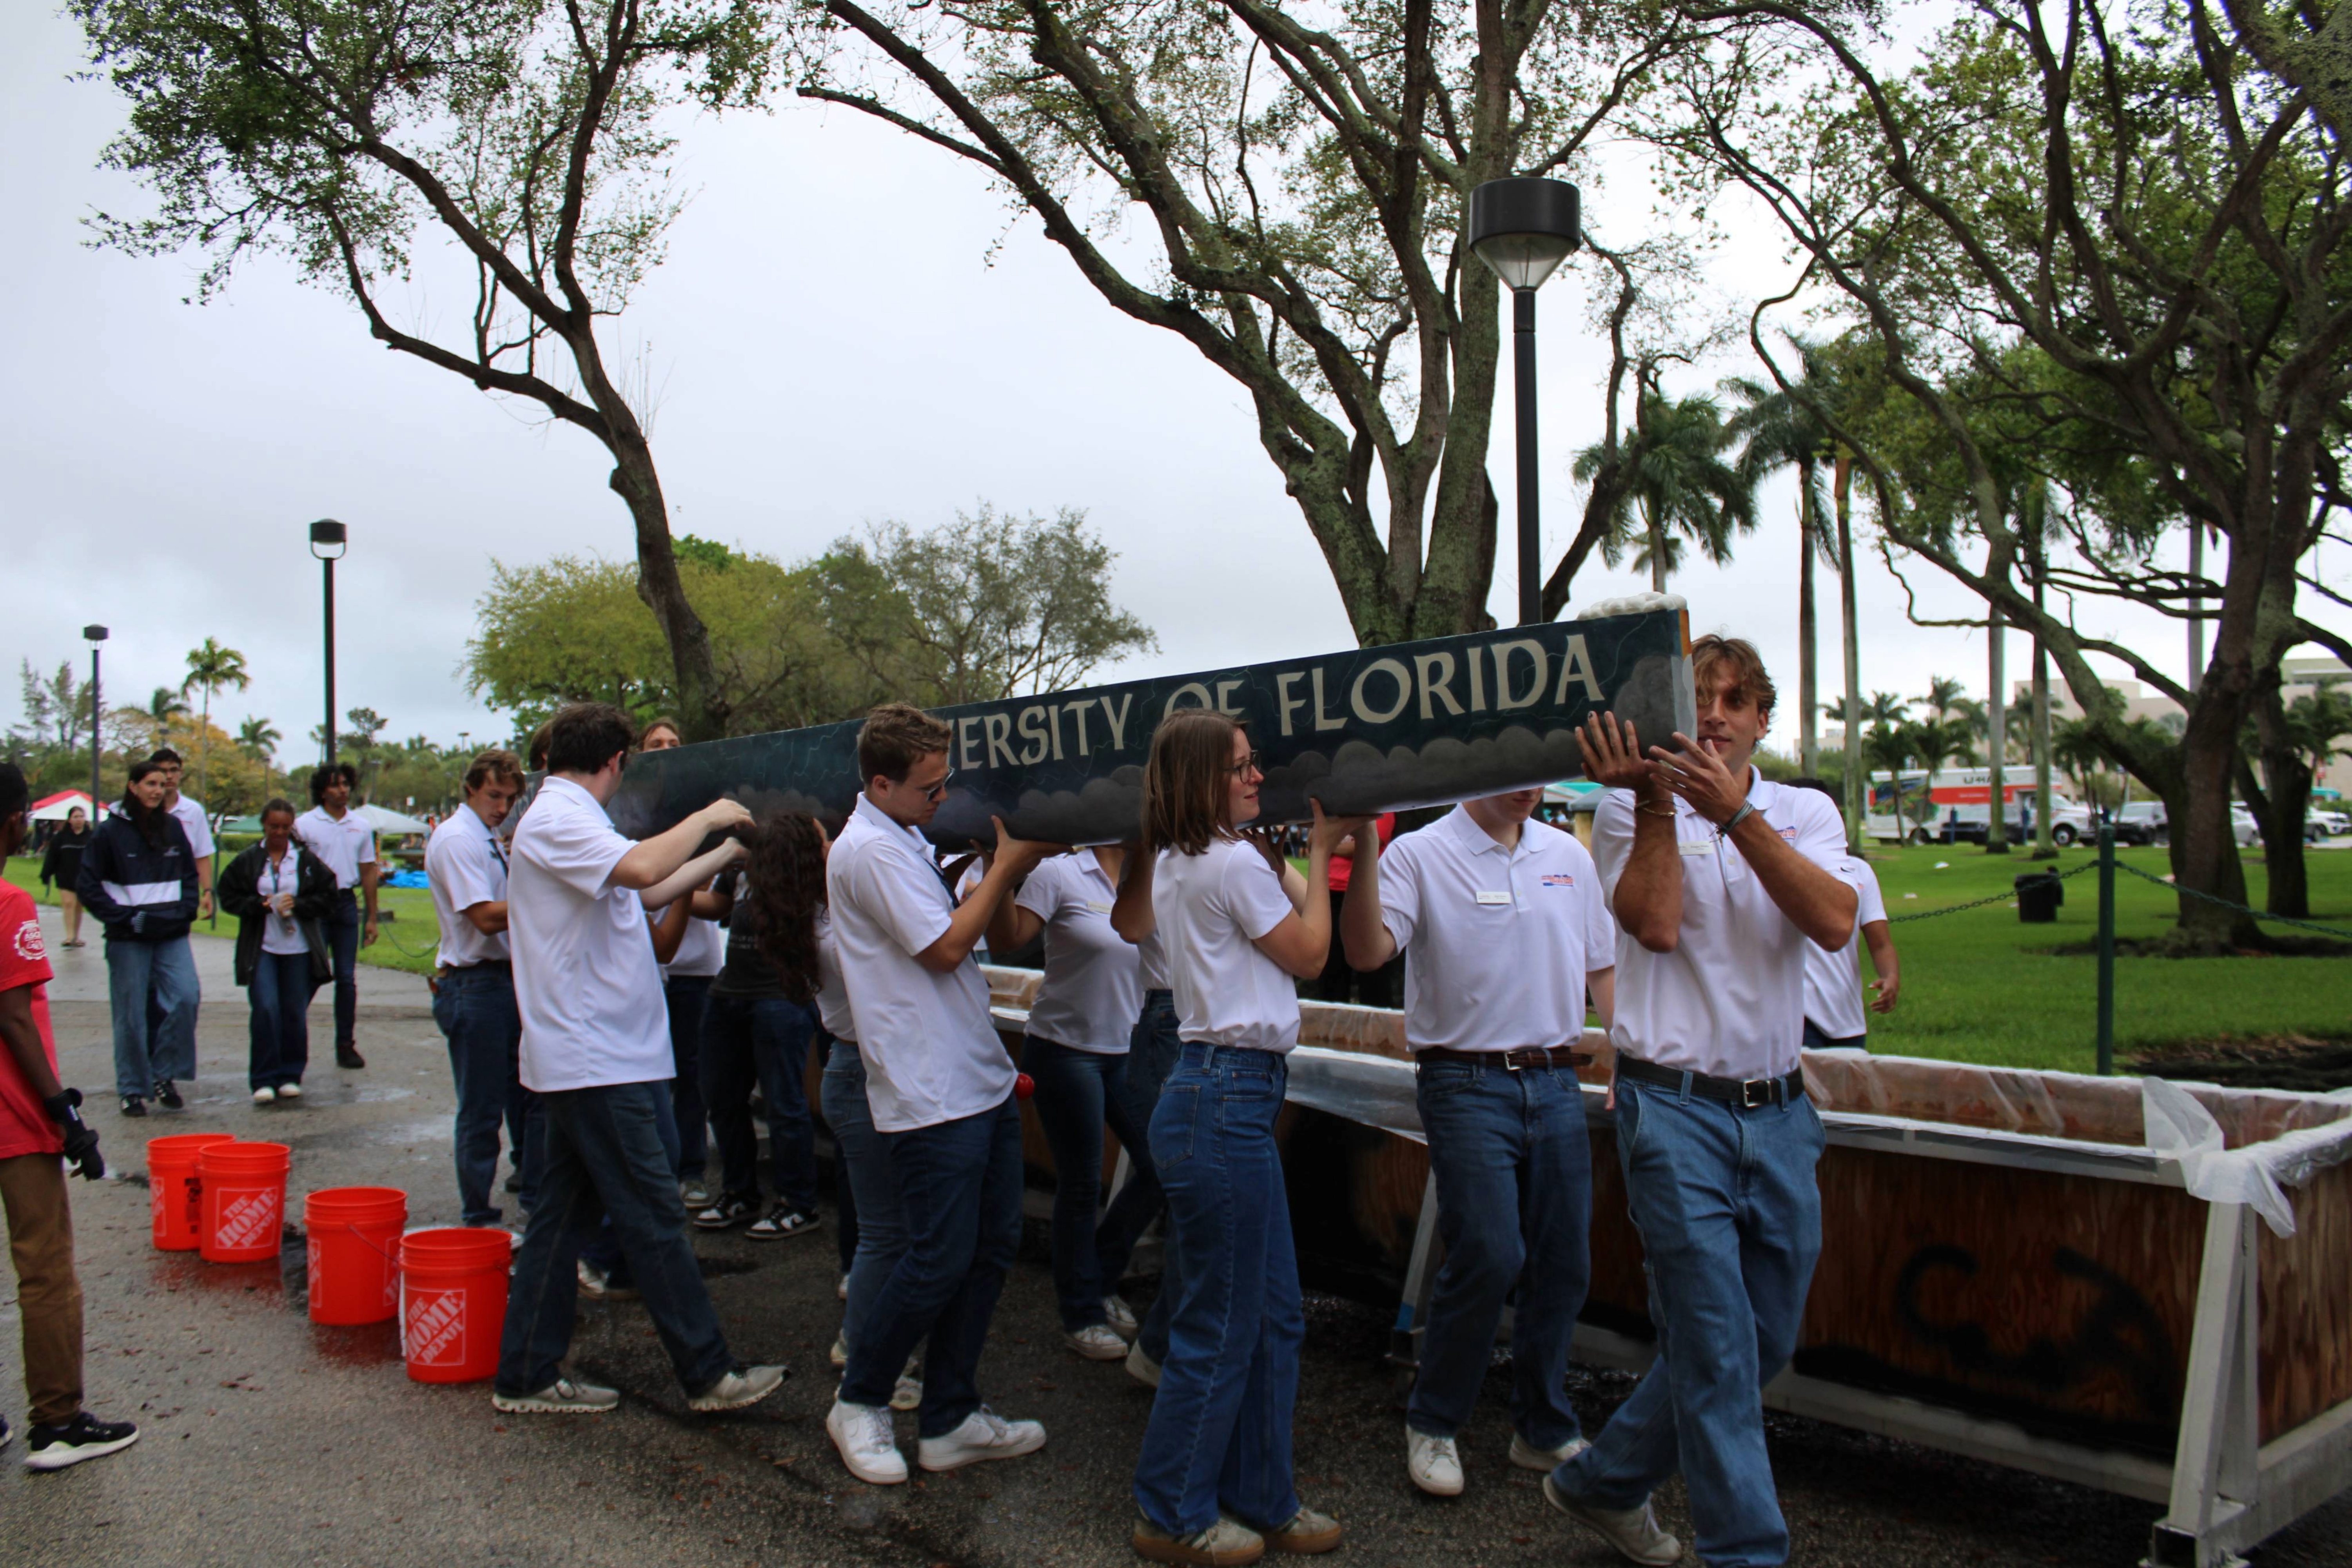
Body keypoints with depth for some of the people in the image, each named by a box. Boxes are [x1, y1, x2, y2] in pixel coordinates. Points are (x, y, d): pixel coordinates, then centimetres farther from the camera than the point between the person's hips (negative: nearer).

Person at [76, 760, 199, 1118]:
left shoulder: (173, 827, 9)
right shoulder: (110, 831, -3)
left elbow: (190, 874, 18)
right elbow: (89, 885, -3)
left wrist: (186, 910, 4)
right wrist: (121, 917, -9)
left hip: (172, 934, 3)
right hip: (129, 939, -3)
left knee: (186, 998, -12)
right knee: (131, 1014, 2)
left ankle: (165, 1074, 3)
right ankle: (133, 1089, 14)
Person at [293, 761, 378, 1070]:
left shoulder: (361, 826, 10)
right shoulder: (305, 824, -2)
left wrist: (372, 918, 10)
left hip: (346, 903, 3)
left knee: (347, 978, 6)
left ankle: (346, 1045, 12)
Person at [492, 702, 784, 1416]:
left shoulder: (563, 818, 18)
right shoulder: (556, 820, -15)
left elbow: (648, 893, 25)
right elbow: (642, 868, -33)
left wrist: (730, 851, 28)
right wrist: (707, 817, -17)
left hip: (580, 1061, 11)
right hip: (595, 1062, -11)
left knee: (565, 1215, 14)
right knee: (654, 1219, -4)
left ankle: (526, 1376, 21)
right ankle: (709, 1375, 5)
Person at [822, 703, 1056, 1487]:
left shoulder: (904, 840, 17)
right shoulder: (870, 849, -15)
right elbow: (945, 949, -17)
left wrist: (1005, 866, 11)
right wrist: (1006, 866, -9)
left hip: (979, 1080, 10)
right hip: (930, 1093, -10)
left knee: (992, 1246, 11)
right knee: (941, 1262, -2)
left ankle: (951, 1420, 22)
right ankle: (859, 1402, 20)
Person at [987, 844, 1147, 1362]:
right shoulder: (1060, 875, -10)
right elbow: (1007, 938, -18)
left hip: (1127, 1052, 6)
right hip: (1065, 1049, -6)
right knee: (1082, 1184, 4)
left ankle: (1101, 1280, 28)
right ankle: (1082, 1315, 23)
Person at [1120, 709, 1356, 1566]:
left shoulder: (1177, 864, 14)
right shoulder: (1235, 864, -15)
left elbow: (1283, 911, 20)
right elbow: (1310, 954, -4)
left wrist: (1320, 847, 18)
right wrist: (1322, 850, 5)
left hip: (1220, 1091, 10)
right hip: (1227, 1100, -10)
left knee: (1274, 1316, 17)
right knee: (1220, 1325, 3)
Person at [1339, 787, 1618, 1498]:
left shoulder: (1569, 856, 12)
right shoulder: (1420, 855, -5)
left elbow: (1603, 965, 18)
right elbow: (1367, 951, -18)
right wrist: (1364, 846, -26)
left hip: (1557, 1081, 5)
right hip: (1468, 1085, -5)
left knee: (1565, 1262, 8)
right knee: (1490, 1257, -10)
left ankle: (1546, 1430, 26)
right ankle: (1431, 1425, 12)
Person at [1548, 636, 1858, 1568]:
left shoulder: (1804, 814, 8)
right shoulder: (1629, 811, 0)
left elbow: (1834, 922, -12)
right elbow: (1655, 923, -16)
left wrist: (1736, 812, -19)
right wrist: (1655, 799, -19)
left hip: (1778, 1109, 5)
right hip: (1674, 1106, -5)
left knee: (1765, 1341, 14)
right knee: (1717, 1344, -4)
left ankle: (1603, 1482, 31)